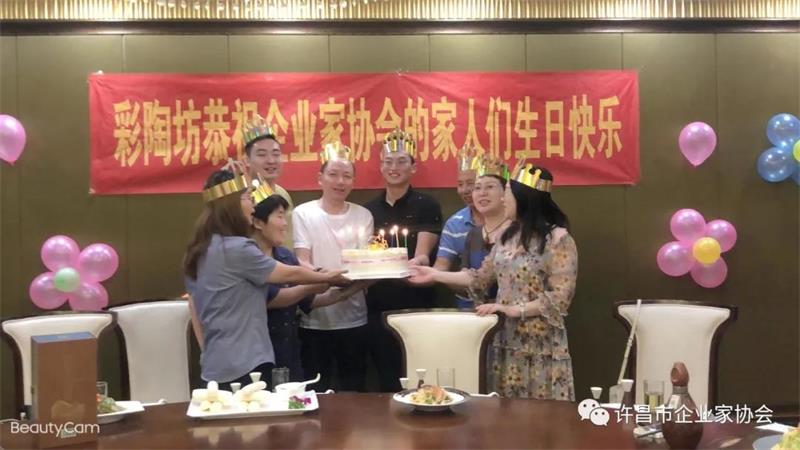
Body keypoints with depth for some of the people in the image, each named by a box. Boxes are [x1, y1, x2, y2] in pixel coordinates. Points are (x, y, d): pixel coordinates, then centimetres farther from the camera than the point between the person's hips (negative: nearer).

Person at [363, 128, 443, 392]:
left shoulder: (427, 206, -3)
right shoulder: (369, 210, 11)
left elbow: (422, 254, -14)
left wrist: (417, 262, -36)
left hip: (415, 305, -4)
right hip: (378, 306, 4)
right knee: (385, 378, 10)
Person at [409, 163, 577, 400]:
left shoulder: (558, 238, -12)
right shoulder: (508, 235, 10)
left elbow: (559, 297, -15)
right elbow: (481, 278, 14)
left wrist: (514, 309, -20)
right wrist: (435, 275, 11)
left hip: (541, 345, -6)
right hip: (505, 339, 6)